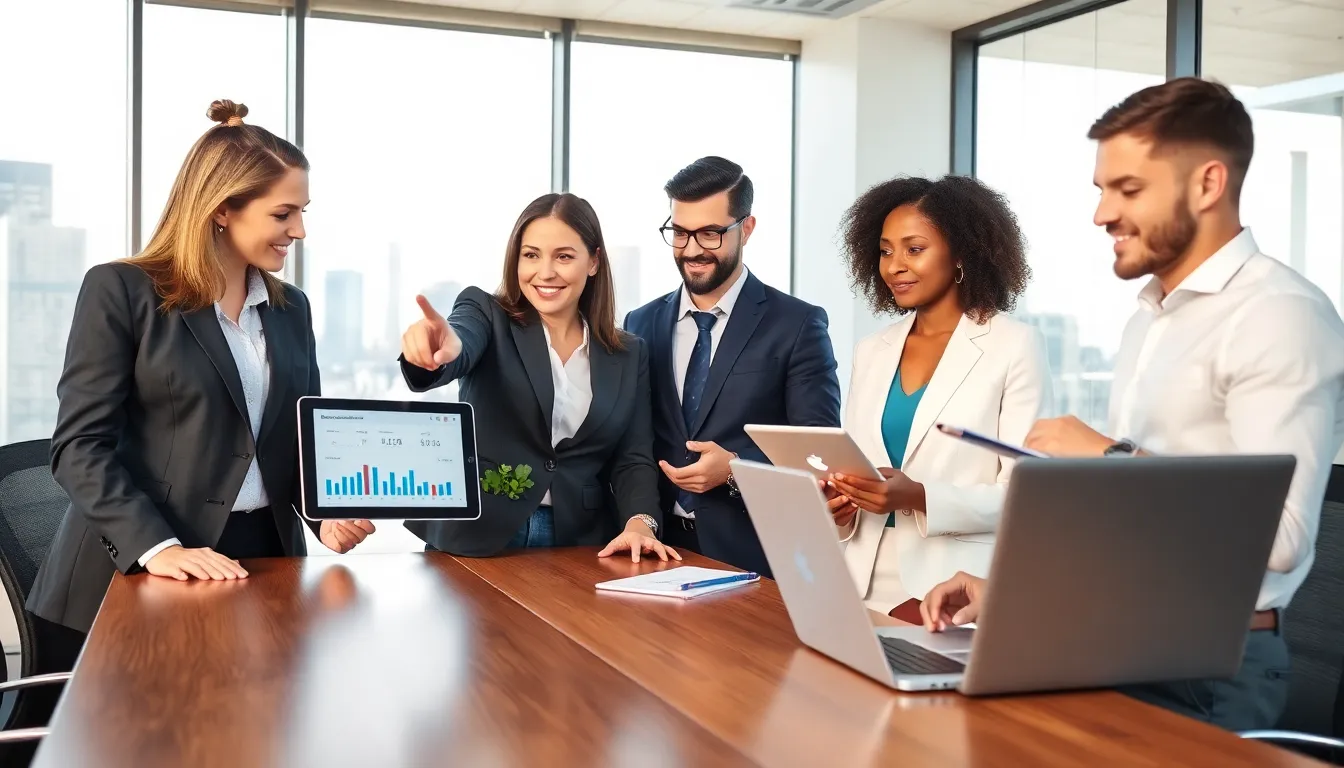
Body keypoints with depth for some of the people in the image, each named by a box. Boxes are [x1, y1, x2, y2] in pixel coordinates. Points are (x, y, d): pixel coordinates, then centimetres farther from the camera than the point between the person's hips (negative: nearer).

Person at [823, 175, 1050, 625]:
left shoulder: (1016, 346, -4)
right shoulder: (870, 352, 12)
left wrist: (919, 498, -23)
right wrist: (839, 506, -7)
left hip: (958, 595, -4)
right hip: (865, 587, 4)